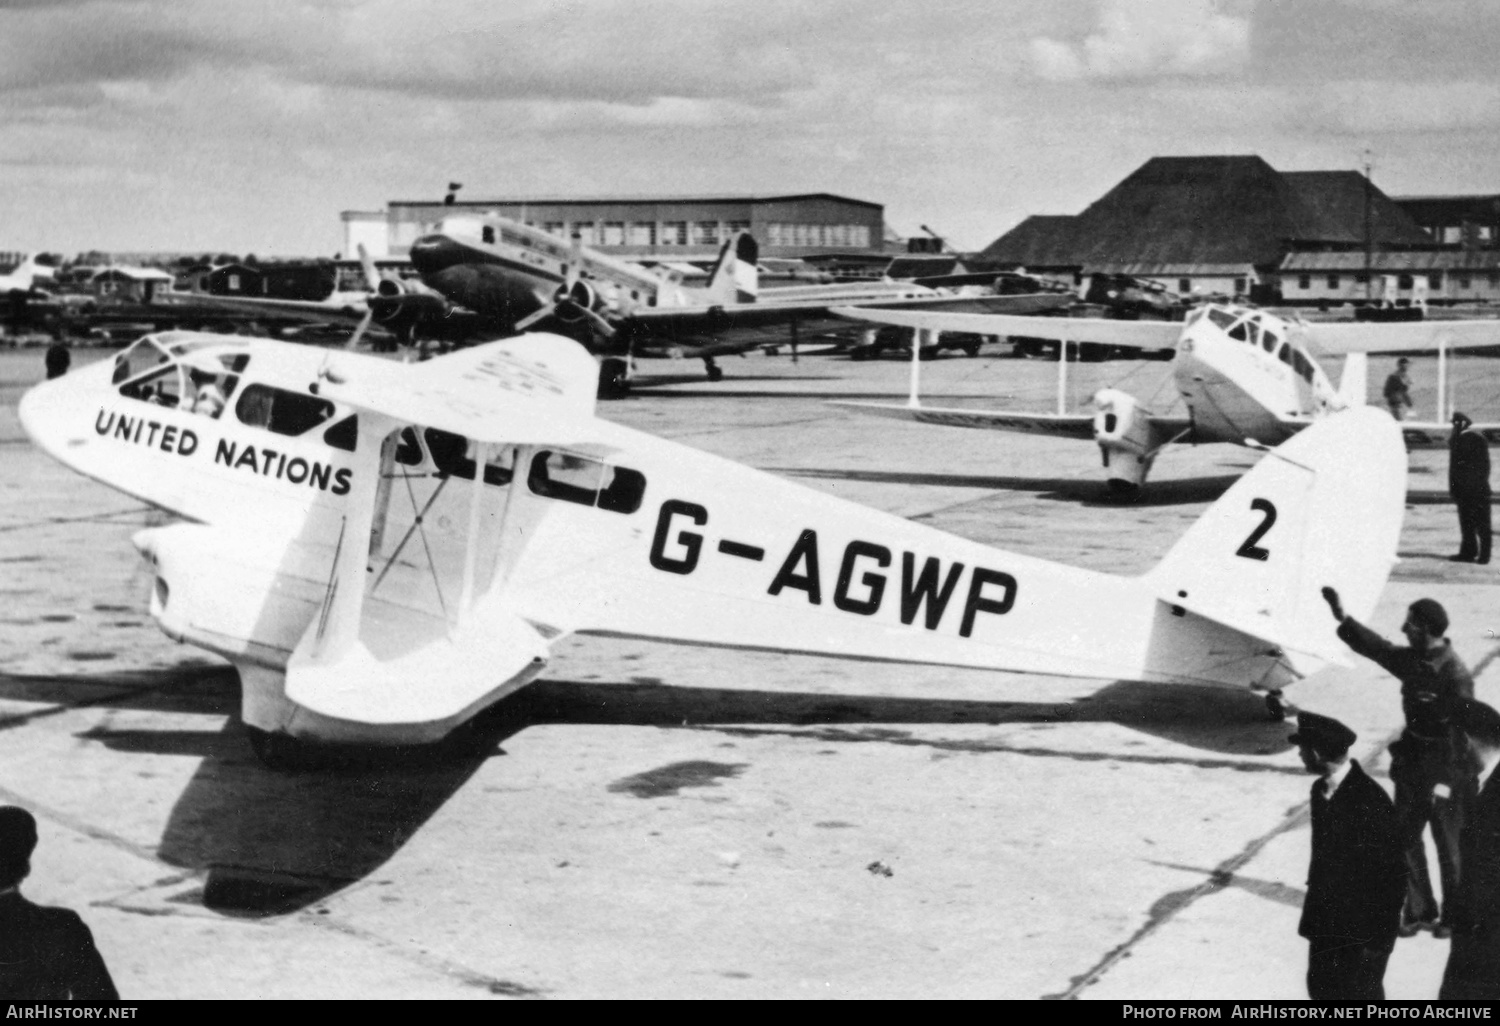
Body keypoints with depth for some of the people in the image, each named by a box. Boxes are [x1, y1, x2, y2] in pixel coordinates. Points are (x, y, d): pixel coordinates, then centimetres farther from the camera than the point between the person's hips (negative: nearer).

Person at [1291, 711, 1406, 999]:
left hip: (1362, 929, -7)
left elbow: (1393, 875, -18)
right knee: (1321, 987, 16)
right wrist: (1313, 907, 12)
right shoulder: (1321, 790, 1)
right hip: (1326, 921, 7)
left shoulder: (1371, 802, -23)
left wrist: (1378, 938, -15)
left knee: (1361, 994, 5)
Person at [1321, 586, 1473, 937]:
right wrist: (1343, 618, 13)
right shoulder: (1412, 660, -1)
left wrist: (1446, 780, -23)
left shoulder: (1455, 676, -23)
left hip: (1445, 771, -7)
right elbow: (1377, 647, 16)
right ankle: (1419, 911, 25)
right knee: (1405, 839, 12)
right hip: (1411, 764, 7)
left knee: (1449, 849, 8)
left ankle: (1453, 917, 24)